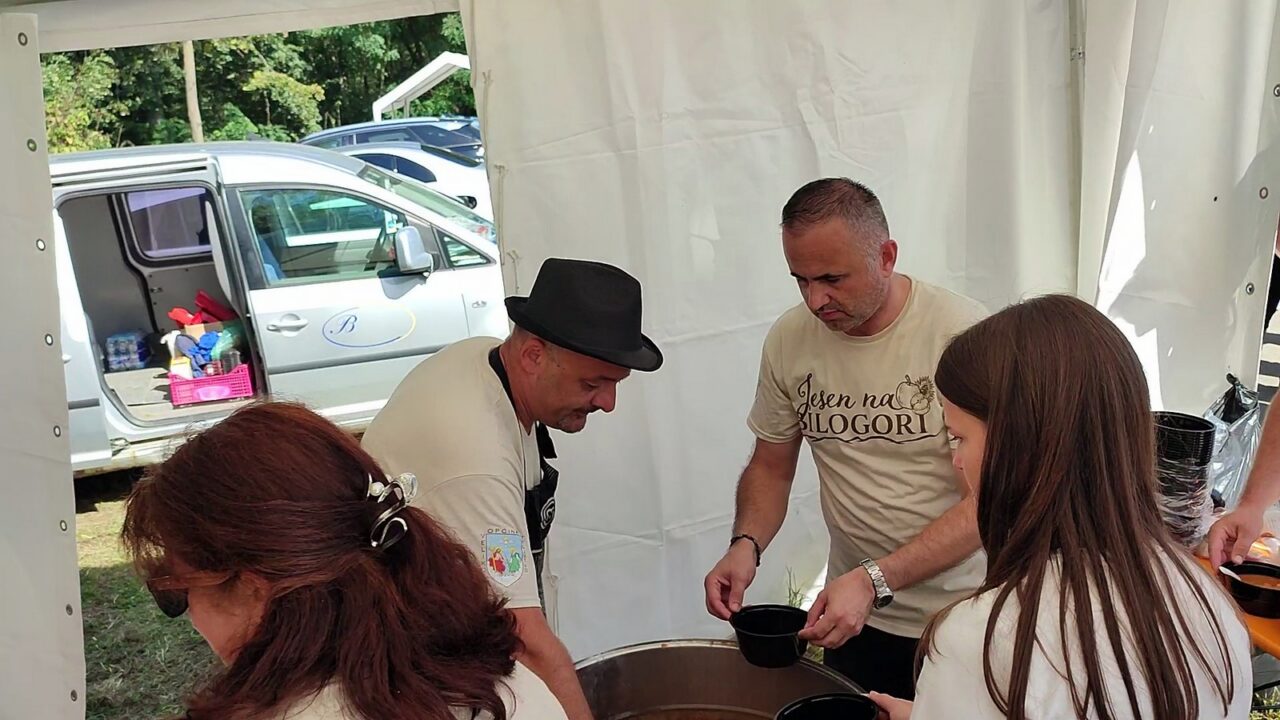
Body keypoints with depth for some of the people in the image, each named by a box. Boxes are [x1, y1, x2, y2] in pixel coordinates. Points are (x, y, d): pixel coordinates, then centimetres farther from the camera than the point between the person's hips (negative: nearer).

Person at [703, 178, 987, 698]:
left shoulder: (963, 333, -20)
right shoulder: (789, 339, -6)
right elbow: (771, 466, 5)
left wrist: (873, 580, -29)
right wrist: (746, 544, -14)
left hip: (963, 614, -3)